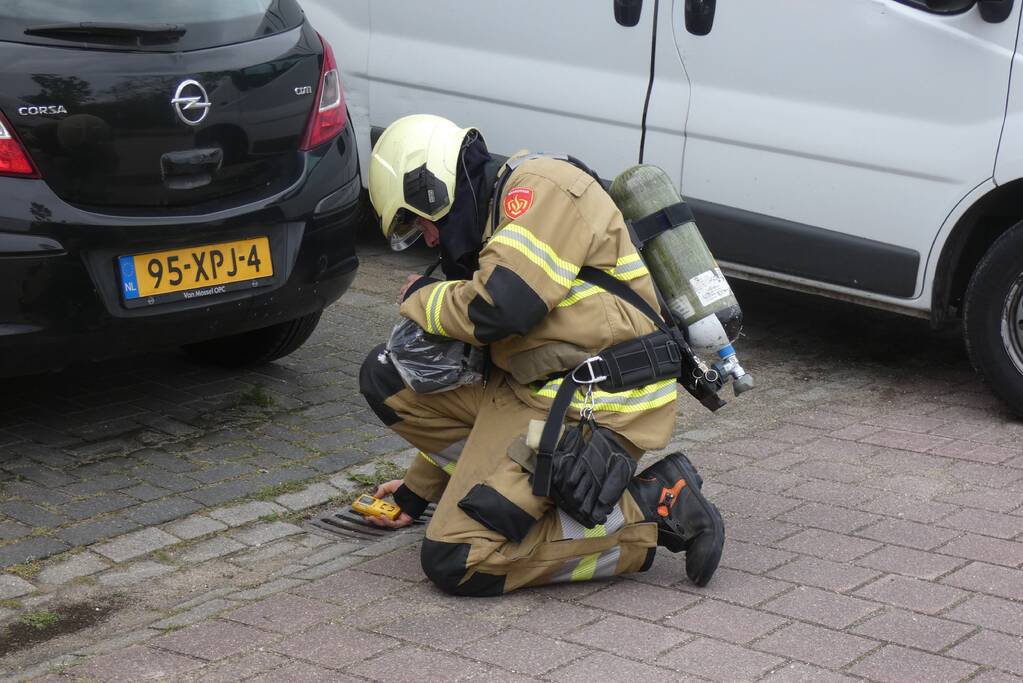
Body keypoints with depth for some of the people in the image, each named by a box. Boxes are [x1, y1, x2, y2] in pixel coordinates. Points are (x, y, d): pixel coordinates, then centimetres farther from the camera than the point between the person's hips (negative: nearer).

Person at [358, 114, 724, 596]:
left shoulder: (540, 188, -8)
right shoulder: (496, 221, 23)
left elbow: (496, 310, -22)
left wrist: (420, 299, 0)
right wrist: (418, 488, 33)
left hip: (593, 411, -10)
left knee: (456, 563, -14)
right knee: (386, 376, 5)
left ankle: (651, 511, -7)